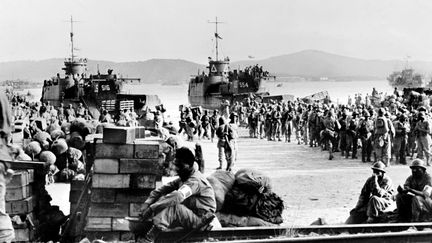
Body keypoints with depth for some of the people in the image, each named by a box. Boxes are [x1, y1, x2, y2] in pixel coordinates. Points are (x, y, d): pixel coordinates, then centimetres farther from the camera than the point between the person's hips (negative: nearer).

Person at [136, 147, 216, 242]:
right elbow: (162, 190, 5)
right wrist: (146, 204, -12)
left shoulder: (195, 180, -23)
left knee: (173, 207, -32)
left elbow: (177, 197, -39)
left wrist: (151, 209, -42)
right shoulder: (183, 178, 7)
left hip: (201, 219, -10)